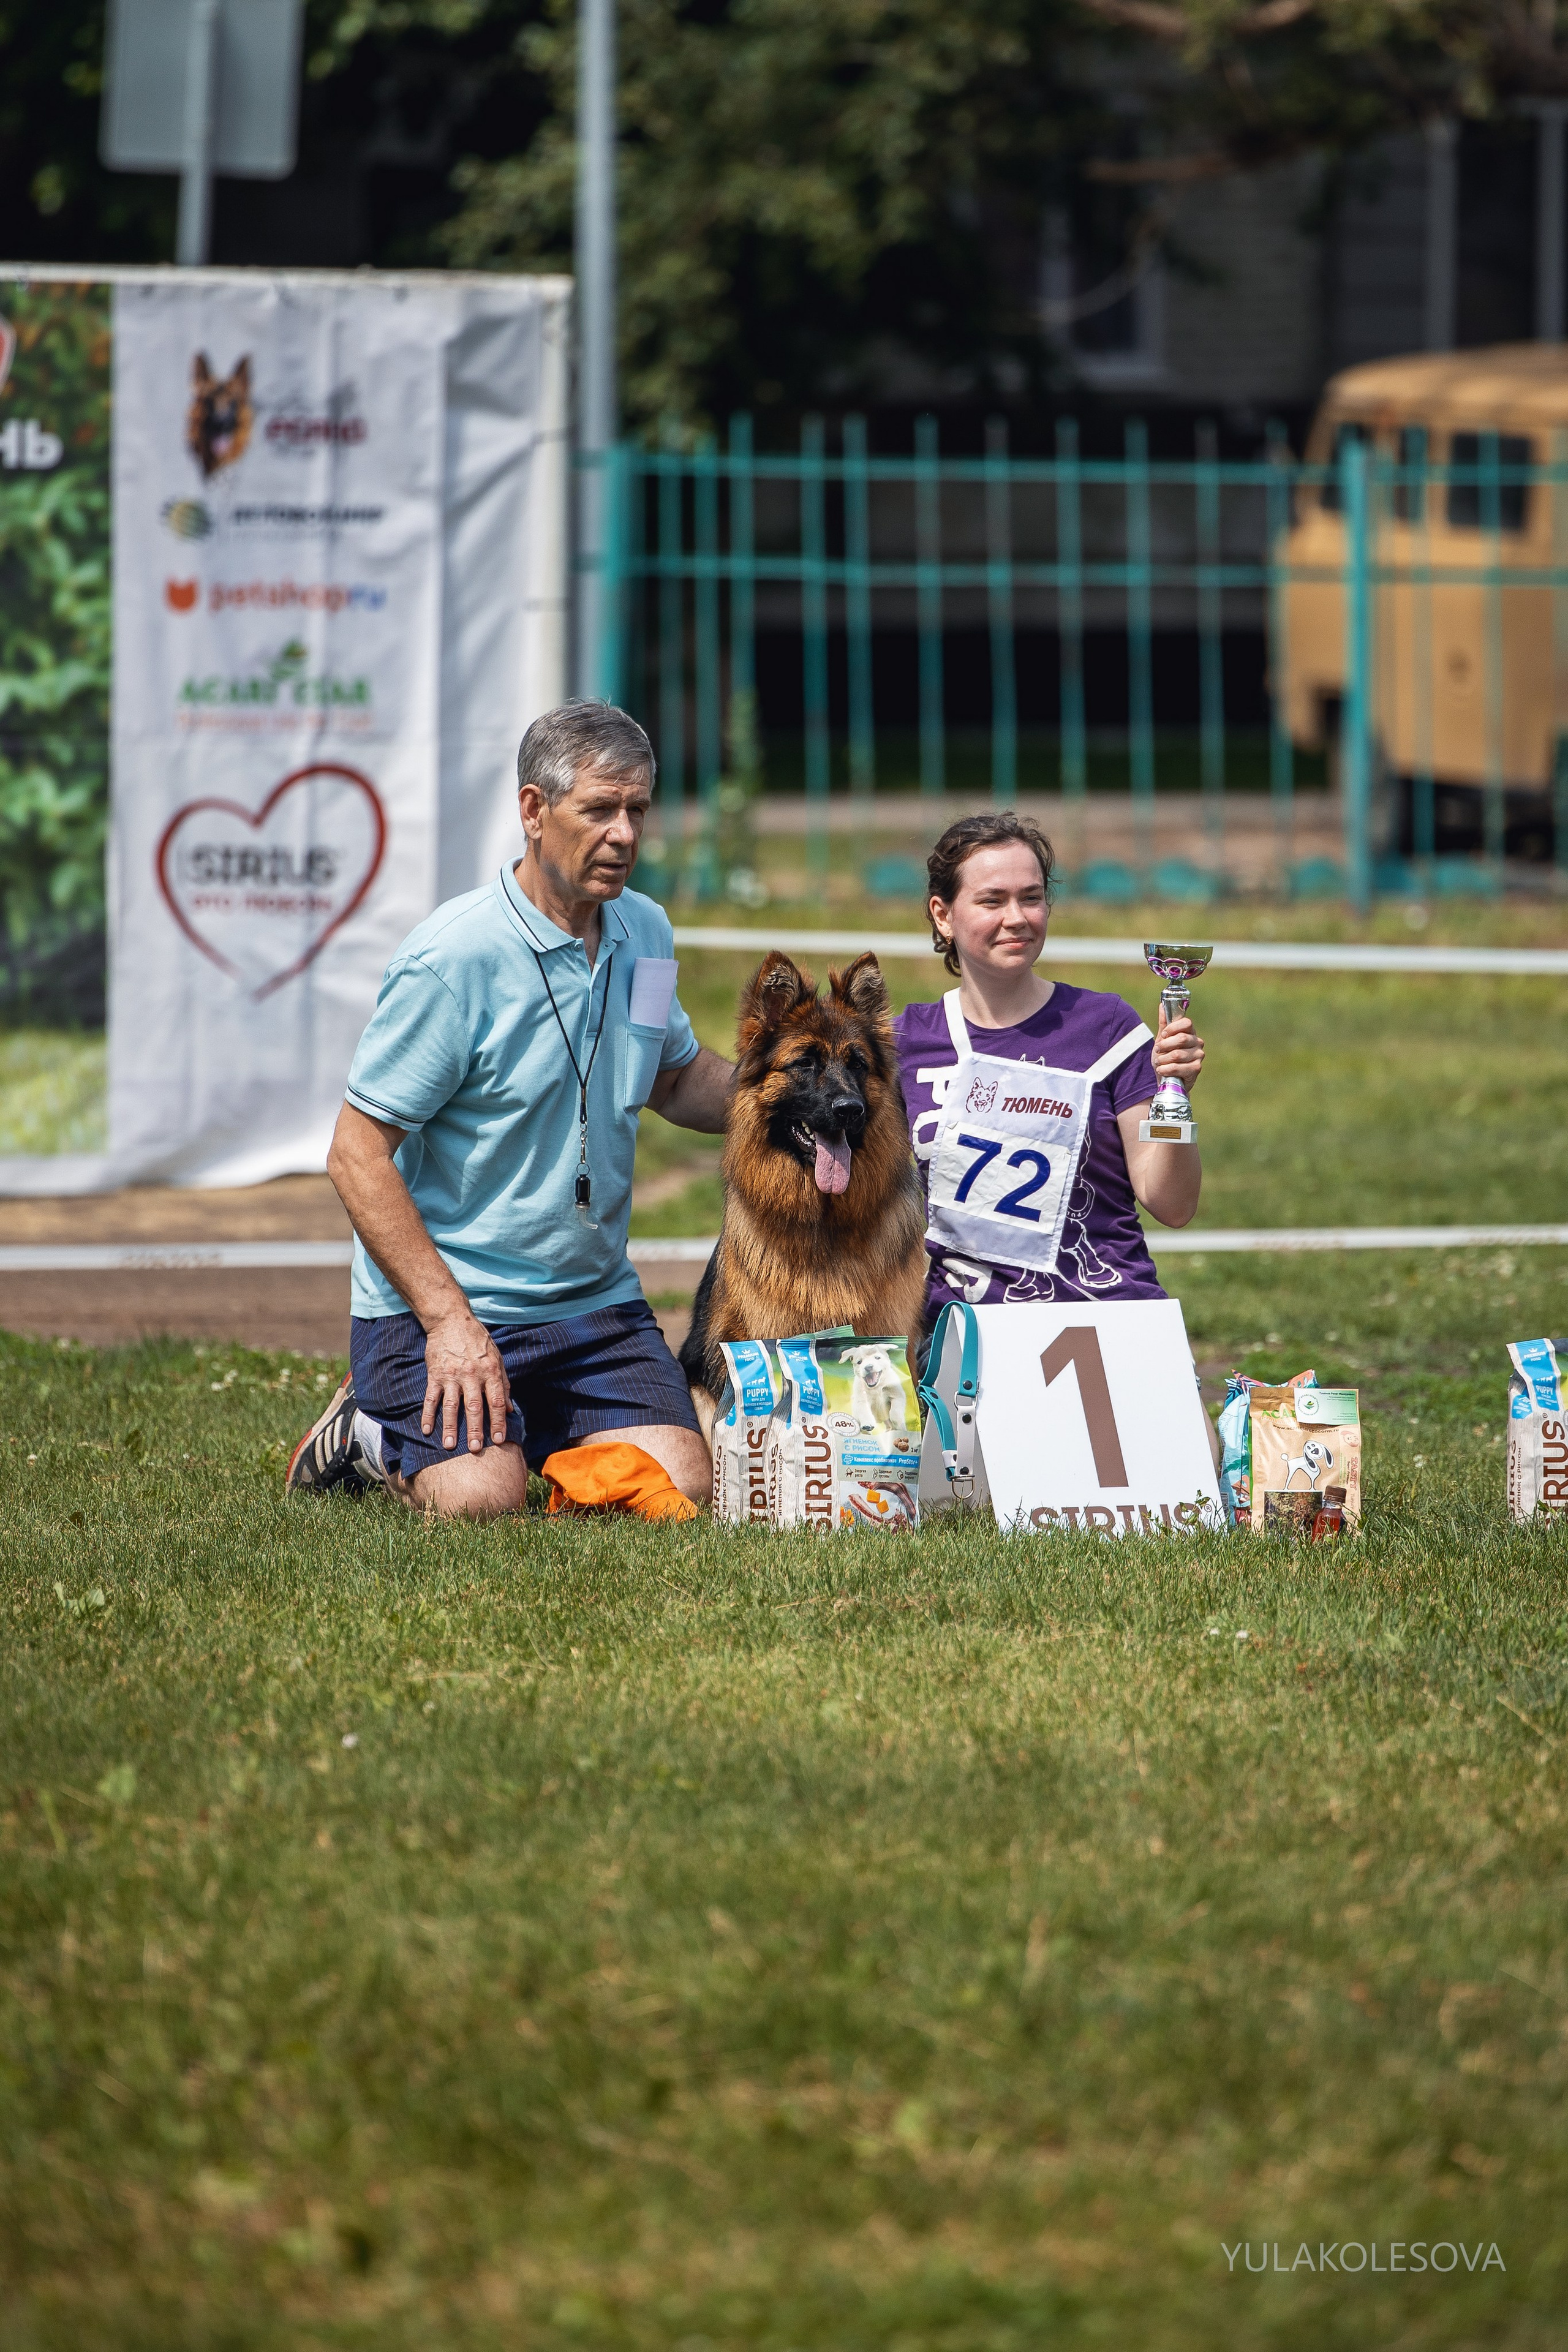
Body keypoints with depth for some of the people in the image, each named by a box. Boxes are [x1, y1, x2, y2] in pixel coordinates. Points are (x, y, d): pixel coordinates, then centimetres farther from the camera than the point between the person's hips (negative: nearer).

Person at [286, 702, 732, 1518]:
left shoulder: (644, 933, 6)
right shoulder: (452, 960, -16)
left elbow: (677, 1078, 25)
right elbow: (356, 1157, -16)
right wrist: (449, 1320, -23)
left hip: (595, 1296, 6)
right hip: (442, 1296, -6)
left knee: (679, 1483, -14)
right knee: (481, 1497, -26)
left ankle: (532, 1431, 16)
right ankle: (369, 1432, 9)